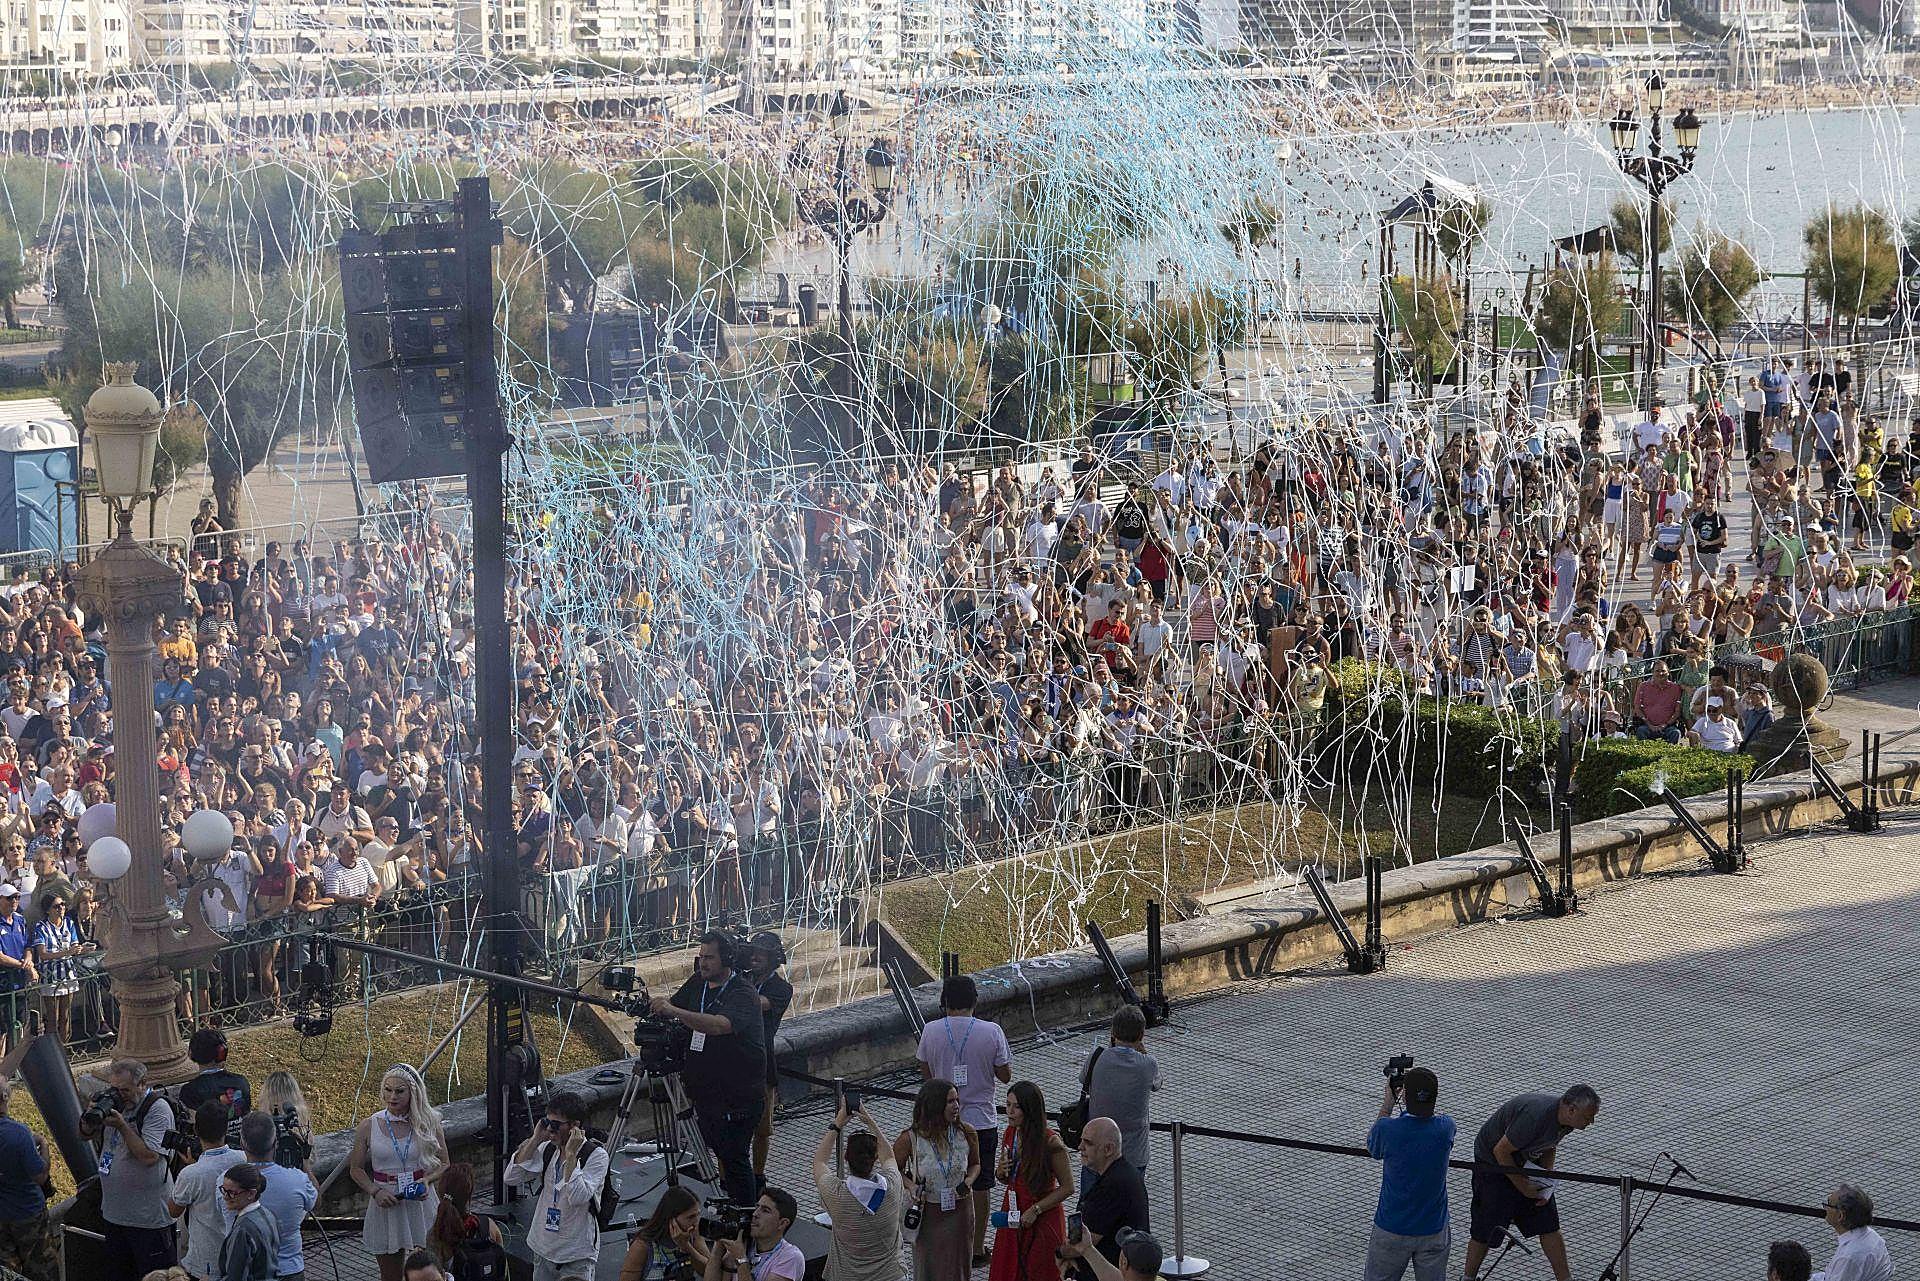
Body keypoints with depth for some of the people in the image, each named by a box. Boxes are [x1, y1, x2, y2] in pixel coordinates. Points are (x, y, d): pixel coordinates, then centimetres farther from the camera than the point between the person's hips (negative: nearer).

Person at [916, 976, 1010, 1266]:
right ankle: (977, 1248, 18)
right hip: (981, 1121, -1)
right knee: (979, 1187, 11)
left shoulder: (931, 1031, -10)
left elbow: (926, 1073, 3)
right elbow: (1005, 1075, -4)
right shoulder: (991, 1032, -13)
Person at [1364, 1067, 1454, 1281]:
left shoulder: (1387, 1129, -21)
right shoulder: (1445, 1128, -15)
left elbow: (1371, 1146, 4)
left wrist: (1388, 1102, 8)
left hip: (1391, 1229, -2)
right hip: (1433, 1230, 2)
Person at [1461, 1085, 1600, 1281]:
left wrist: (1546, 1182, -2)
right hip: (1492, 1164, -7)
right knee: (1485, 1231, -1)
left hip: (1526, 1165, 7)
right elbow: (1501, 1151, -28)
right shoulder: (1536, 1115, -36)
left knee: (1549, 1226, 4)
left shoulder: (1565, 1119, -10)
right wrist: (1523, 1186, -20)